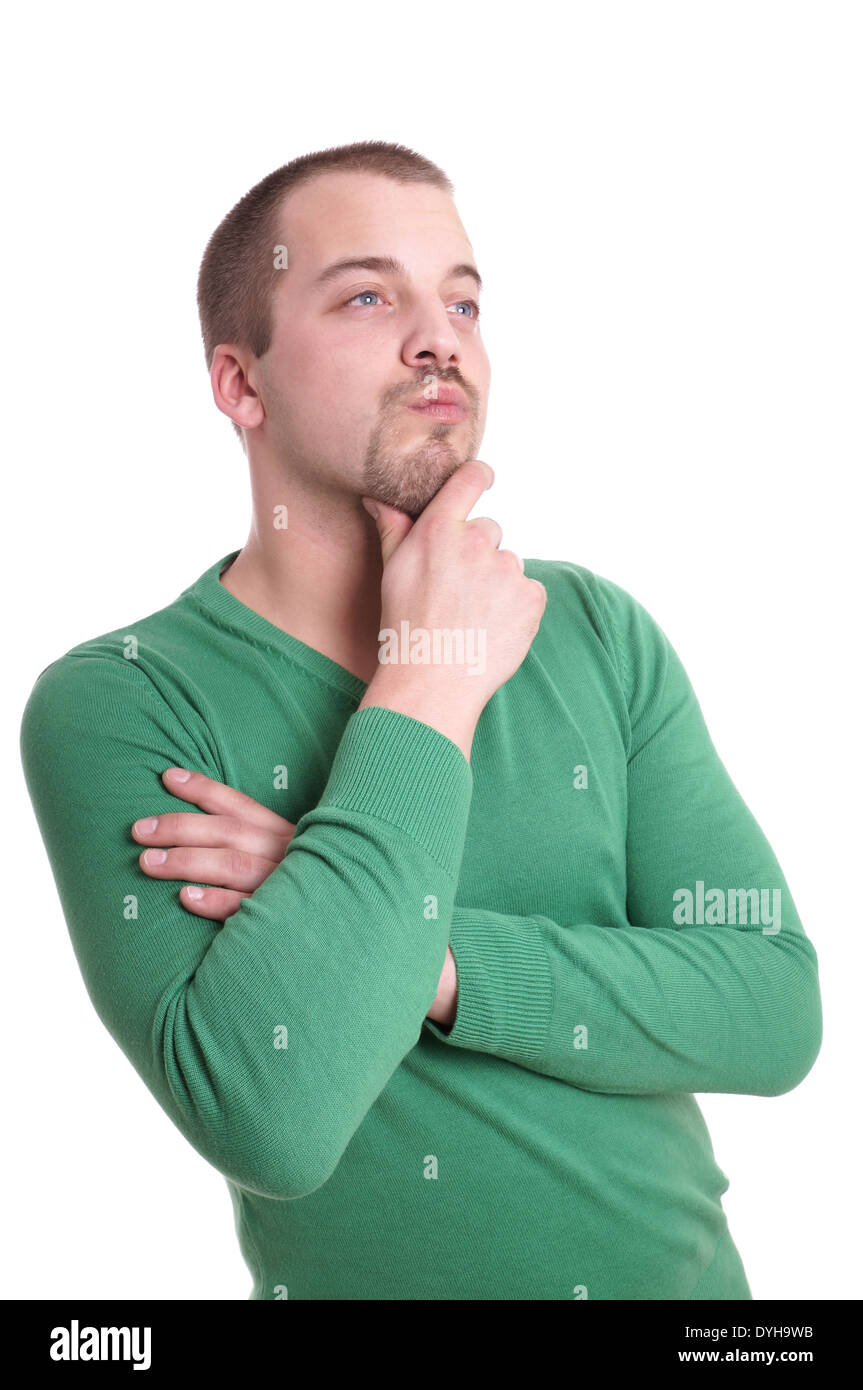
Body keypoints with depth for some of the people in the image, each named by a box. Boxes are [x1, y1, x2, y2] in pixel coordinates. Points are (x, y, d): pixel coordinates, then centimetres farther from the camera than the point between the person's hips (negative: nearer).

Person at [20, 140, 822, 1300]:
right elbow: (265, 1116, -30)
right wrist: (428, 689, -26)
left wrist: (414, 948, -25)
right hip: (368, 1274, -3)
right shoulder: (113, 703, -17)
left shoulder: (599, 631, -7)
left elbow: (775, 1009, -13)